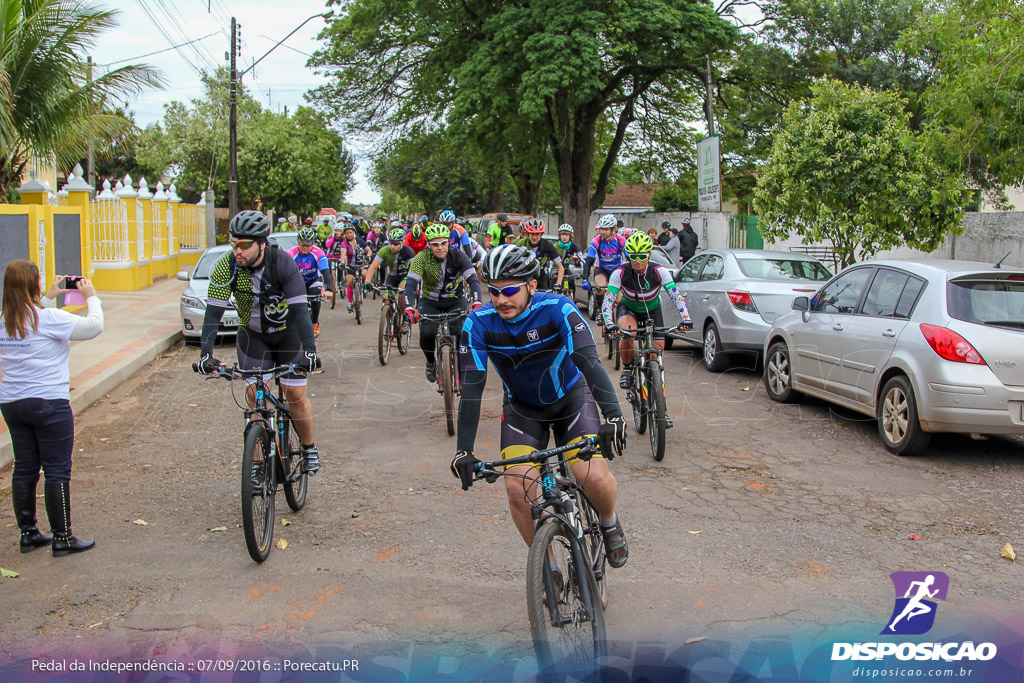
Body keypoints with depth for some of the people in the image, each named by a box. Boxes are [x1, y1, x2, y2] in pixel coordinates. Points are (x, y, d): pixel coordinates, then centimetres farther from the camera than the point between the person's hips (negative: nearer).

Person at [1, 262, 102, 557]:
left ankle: (28, 533, 22)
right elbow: (94, 326, -12)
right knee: (57, 471, 0)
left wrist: (49, 297, 25)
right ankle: (62, 538, 6)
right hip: (49, 404, -7)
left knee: (24, 469, 14)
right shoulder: (49, 317, -16)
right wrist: (91, 297, 3)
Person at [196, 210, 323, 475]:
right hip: (252, 335, 2)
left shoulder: (283, 263, -28)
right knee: (255, 396, -8)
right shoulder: (226, 267, -21)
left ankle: (309, 449, 18)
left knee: (296, 394, -5)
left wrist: (309, 351, -43)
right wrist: (206, 354, -35)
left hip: (288, 332, -2)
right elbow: (213, 312, -24)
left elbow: (300, 310, -33)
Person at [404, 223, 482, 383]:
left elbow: (473, 279, -28)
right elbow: (411, 283, -30)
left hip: (455, 300, 0)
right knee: (427, 333, -25)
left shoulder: (458, 255, -18)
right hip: (430, 301, 0)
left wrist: (476, 302, -47)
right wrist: (409, 308, -48)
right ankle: (430, 362, 7)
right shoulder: (422, 258, -20)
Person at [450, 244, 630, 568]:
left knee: (594, 477, -20)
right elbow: (472, 387, -25)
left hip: (571, 398, -2)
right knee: (517, 486, -16)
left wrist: (613, 415, -51)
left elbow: (589, 361, -37)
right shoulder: (478, 323, -21)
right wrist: (464, 450, -33)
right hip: (522, 407, 2)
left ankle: (609, 522, 17)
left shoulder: (557, 309, -27)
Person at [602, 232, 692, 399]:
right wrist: (609, 323, -46)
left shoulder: (659, 272, -26)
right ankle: (627, 369, -10)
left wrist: (686, 319, -44)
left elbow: (676, 296, -29)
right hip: (628, 309, -2)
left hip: (652, 310, 2)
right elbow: (607, 300, -29)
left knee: (658, 349, -10)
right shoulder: (621, 273, -27)